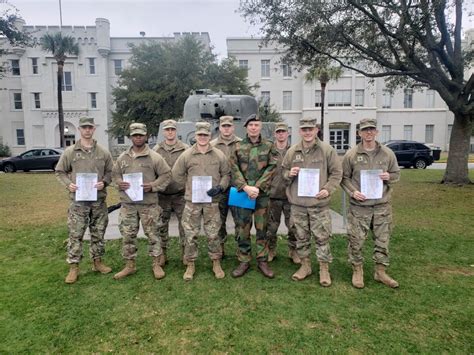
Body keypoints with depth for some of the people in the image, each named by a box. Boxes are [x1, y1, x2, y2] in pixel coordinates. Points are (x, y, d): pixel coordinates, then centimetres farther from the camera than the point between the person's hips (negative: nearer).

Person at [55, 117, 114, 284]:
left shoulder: (103, 152, 3)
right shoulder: (70, 152, -1)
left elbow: (110, 171, 9)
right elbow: (60, 172, 6)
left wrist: (104, 182, -9)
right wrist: (68, 184, -10)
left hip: (98, 200, 2)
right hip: (78, 200, -2)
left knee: (98, 234, 12)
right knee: (75, 235, 2)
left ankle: (97, 261, 27)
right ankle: (73, 267, 13)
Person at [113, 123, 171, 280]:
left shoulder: (154, 157, -5)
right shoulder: (122, 157, 7)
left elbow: (166, 175, -4)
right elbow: (115, 174, 18)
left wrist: (153, 186, -16)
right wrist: (119, 183, -4)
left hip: (149, 203, -3)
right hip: (128, 204, 4)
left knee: (152, 234, 6)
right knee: (128, 235, 11)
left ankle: (156, 265, 20)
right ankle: (130, 265, 26)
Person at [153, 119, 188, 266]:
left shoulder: (185, 149, -1)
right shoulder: (156, 149, 3)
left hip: (181, 194, -1)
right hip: (162, 194, 1)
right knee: (162, 224, 10)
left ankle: (184, 251, 23)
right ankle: (162, 252, 24)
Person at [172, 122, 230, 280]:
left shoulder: (219, 155, 1)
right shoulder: (186, 155, -1)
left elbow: (226, 174, 7)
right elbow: (176, 175, 6)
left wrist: (220, 187, -9)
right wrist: (191, 184, 5)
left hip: (212, 201, 0)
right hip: (192, 201, 0)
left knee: (213, 234, 8)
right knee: (190, 234, 8)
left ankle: (216, 263, 25)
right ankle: (190, 265, 23)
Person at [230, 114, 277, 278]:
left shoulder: (269, 146, 4)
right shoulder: (238, 147, 5)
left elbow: (271, 169, -4)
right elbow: (234, 169, -1)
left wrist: (257, 187, -14)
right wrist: (246, 187, -14)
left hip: (262, 194, 0)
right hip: (242, 193, 1)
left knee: (262, 228, 8)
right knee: (242, 229, 5)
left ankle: (262, 261, 20)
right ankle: (244, 261, 18)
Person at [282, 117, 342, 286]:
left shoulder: (327, 150, -2)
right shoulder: (292, 151, 5)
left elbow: (337, 173, 1)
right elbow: (284, 171, 15)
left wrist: (328, 189, -12)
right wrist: (289, 174, -8)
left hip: (319, 203, -3)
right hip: (297, 203, 3)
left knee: (322, 237, 4)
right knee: (301, 237, 13)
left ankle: (324, 269, 19)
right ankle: (305, 266, 29)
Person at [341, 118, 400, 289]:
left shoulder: (387, 153, 4)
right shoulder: (351, 154, -2)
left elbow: (396, 173, 15)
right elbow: (344, 177, 3)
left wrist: (389, 177, -8)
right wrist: (352, 192, -13)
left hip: (382, 206, 2)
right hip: (359, 206, -2)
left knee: (383, 240, 11)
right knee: (356, 241, 3)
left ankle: (380, 271, 28)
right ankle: (357, 271, 22)